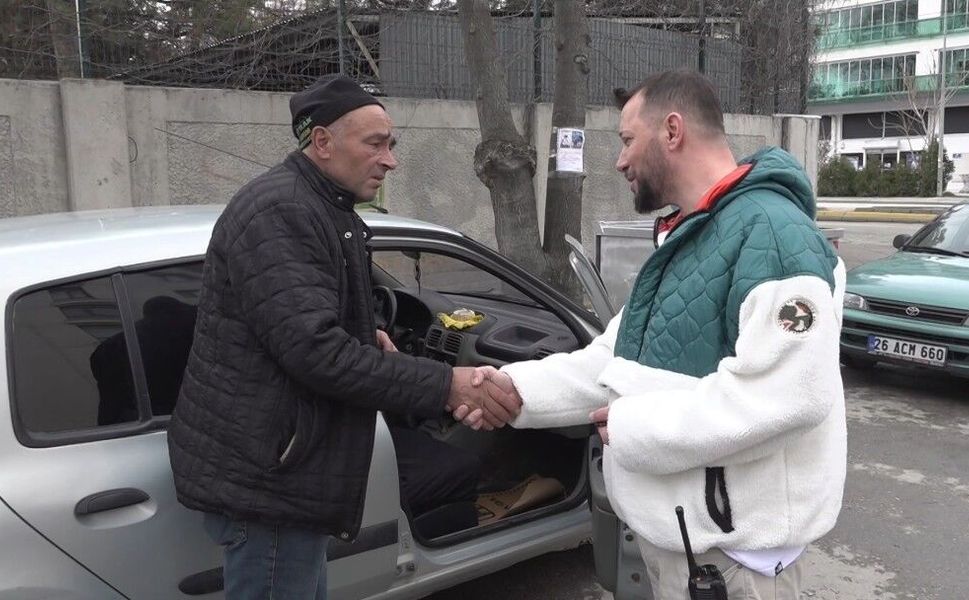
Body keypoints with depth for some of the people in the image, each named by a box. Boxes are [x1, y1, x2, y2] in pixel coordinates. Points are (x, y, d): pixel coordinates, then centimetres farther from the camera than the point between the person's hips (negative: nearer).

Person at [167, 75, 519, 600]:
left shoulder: (317, 209, 14)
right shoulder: (281, 212, -20)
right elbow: (314, 349, -29)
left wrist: (366, 336, 4)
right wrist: (445, 386, -28)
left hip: (278, 464, 10)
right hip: (263, 475, -10)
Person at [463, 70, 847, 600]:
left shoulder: (770, 229, -20)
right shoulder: (680, 239, 13)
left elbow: (789, 392, -30)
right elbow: (622, 355, 11)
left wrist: (634, 425, -22)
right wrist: (521, 388, -2)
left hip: (732, 542, -9)